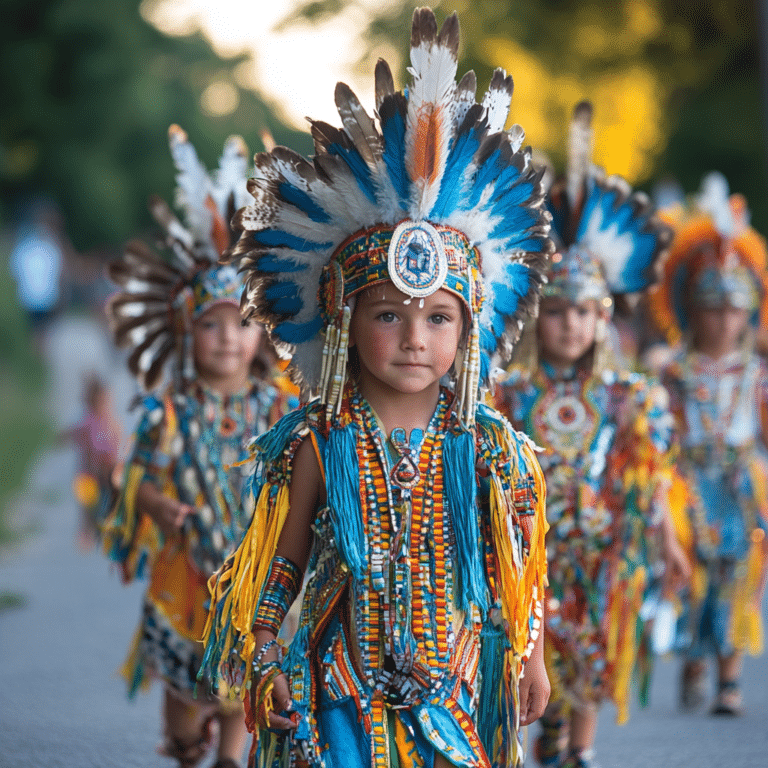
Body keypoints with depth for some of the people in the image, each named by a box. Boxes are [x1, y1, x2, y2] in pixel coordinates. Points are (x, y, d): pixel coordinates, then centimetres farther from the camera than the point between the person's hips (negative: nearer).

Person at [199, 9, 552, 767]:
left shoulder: (486, 447, -3)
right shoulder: (322, 443, -6)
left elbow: (516, 563, 7)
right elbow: (280, 563, 2)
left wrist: (529, 654, 10)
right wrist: (264, 664, 0)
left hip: (454, 697, 1)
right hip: (341, 698, -1)